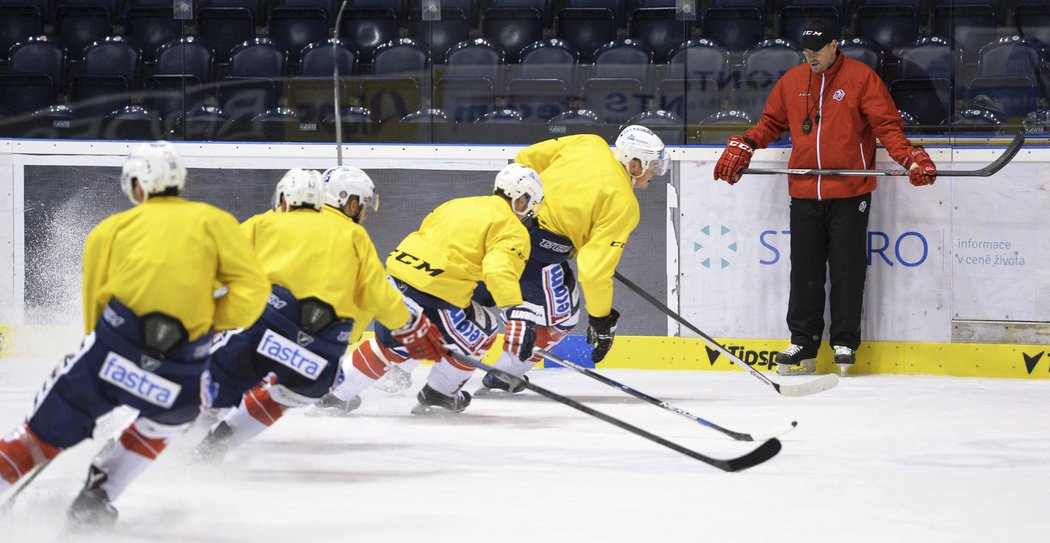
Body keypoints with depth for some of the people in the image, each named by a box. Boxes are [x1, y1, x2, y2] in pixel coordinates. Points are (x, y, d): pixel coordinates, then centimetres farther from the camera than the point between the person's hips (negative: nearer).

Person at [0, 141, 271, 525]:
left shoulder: (111, 229, 16)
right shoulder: (214, 222, 13)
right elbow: (252, 288, 1)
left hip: (116, 340, 0)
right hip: (183, 369, 0)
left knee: (47, 431, 14)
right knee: (170, 418, 31)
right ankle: (98, 496, 23)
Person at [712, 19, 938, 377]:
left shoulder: (861, 78, -2)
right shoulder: (791, 81, 11)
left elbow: (887, 126, -5)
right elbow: (770, 123, 19)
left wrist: (911, 159, -18)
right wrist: (740, 149, 5)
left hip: (849, 193, -4)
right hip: (804, 194, 4)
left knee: (847, 273, 1)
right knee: (805, 272, 5)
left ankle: (845, 344, 9)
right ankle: (802, 344, 11)